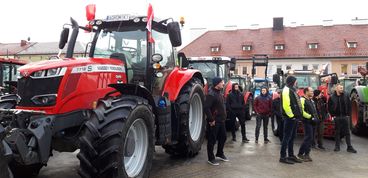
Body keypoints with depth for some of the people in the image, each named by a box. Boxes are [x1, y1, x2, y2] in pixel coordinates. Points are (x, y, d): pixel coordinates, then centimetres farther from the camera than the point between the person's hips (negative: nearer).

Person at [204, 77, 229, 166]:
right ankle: (211, 158, 14)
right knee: (212, 140, 2)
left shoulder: (219, 93, 12)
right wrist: (211, 120, -23)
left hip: (221, 121, 10)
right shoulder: (211, 94, -19)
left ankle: (220, 153, 38)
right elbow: (206, 108, -26)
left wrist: (223, 117, 15)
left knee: (223, 137, 19)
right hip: (214, 122, -10)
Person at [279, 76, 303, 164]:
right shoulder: (286, 90, -14)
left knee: (292, 137, 15)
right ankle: (283, 157, 0)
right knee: (287, 137, -6)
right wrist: (291, 115, -19)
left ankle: (291, 155, 25)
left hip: (294, 118, 10)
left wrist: (297, 115, 16)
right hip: (290, 118, -10)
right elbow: (286, 105, -24)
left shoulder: (292, 90, 18)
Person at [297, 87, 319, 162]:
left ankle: (306, 154, 16)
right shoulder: (302, 100, -10)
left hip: (312, 121, 9)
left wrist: (315, 117, 11)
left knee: (310, 138, 10)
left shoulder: (311, 101, 20)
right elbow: (301, 111, -19)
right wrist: (310, 116, -17)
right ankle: (301, 153, -3)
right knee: (308, 137, -11)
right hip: (307, 121, -9)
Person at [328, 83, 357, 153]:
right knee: (337, 132, 7)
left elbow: (349, 106, 6)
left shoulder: (346, 96, 2)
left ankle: (349, 147, 9)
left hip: (345, 117, 1)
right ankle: (337, 146, 15)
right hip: (337, 117, -1)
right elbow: (329, 107, 2)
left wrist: (348, 114, 1)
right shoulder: (332, 97, -3)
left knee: (347, 132, 4)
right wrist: (333, 115, -2)